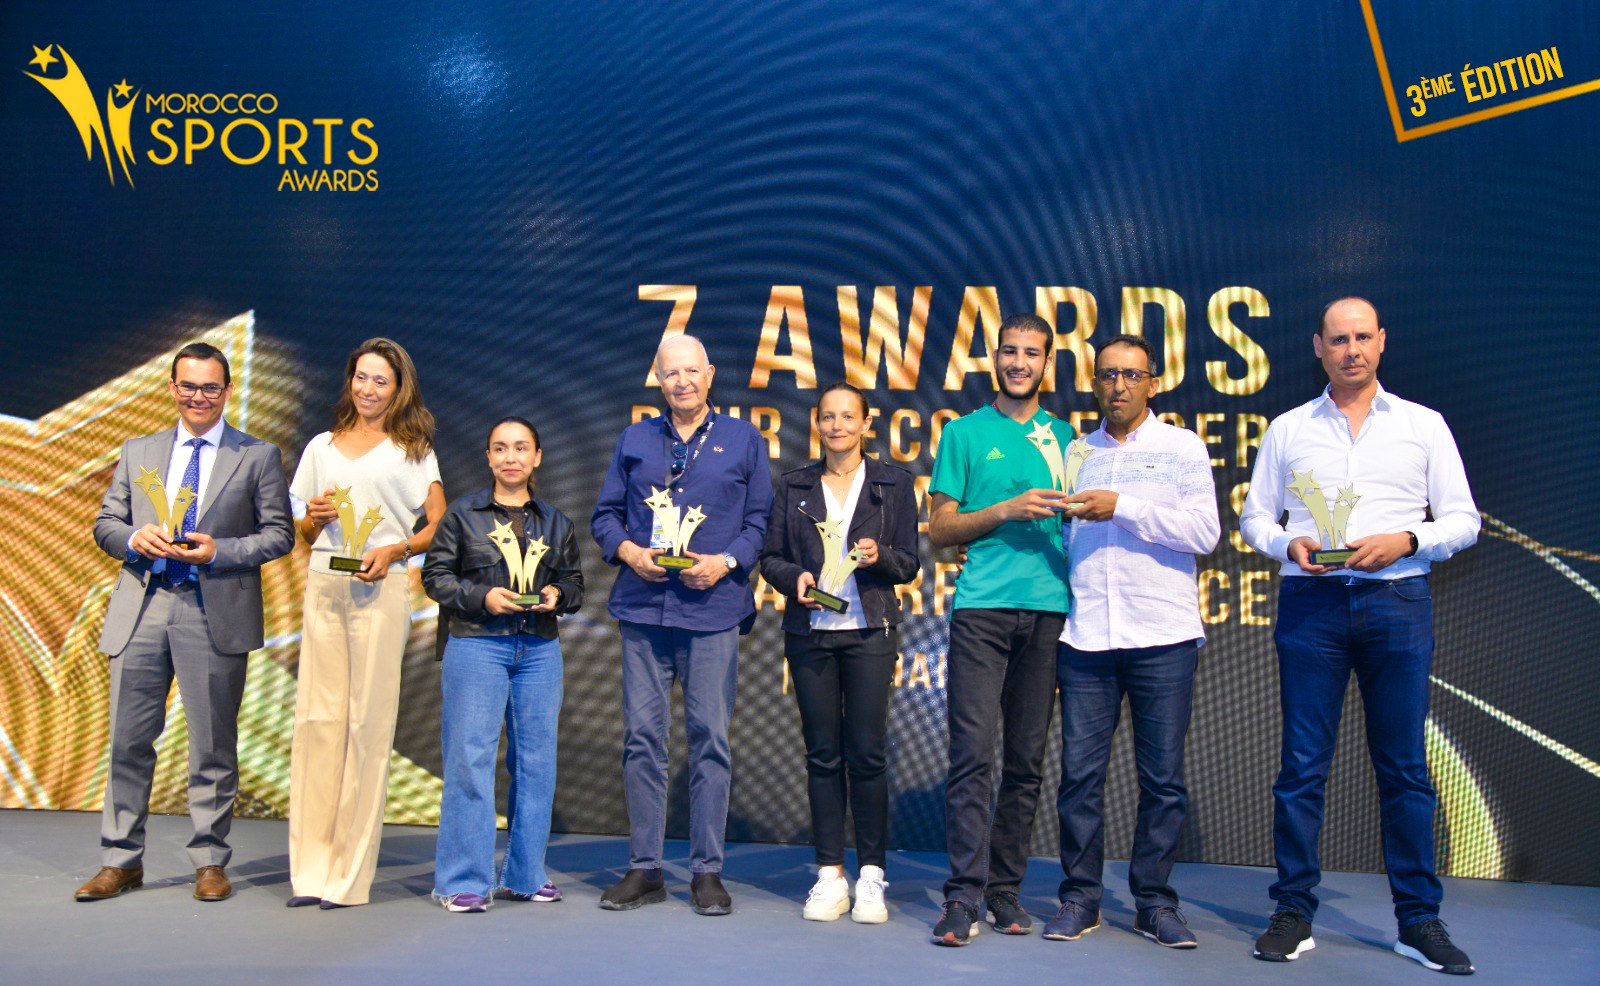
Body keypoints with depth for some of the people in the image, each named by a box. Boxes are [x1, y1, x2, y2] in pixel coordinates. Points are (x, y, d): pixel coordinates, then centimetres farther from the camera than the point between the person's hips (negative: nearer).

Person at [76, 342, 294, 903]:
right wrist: (134, 537, -7)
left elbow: (279, 534, 1)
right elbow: (105, 524, 15)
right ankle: (121, 861, 20)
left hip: (216, 613, -3)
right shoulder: (138, 453, 16)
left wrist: (220, 551, -14)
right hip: (142, 609, 3)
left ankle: (210, 862, 16)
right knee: (129, 741, 7)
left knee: (213, 745, 4)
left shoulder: (258, 456, 5)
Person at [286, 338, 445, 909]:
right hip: (324, 586, 3)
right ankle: (311, 868, 5)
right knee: (317, 717, -1)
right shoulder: (321, 447, 20)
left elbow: (440, 524, 4)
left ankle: (351, 874, 0)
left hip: (381, 588, -3)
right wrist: (314, 516, 0)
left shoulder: (412, 449, 11)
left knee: (369, 723, -5)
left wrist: (395, 550, -11)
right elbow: (305, 535, 22)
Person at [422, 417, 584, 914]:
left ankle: (524, 874, 18)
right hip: (476, 646, -3)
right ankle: (464, 879, 5)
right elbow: (436, 575, 1)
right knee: (470, 760, -5)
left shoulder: (555, 522, 13)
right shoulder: (463, 514, 4)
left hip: (540, 650, 4)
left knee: (536, 760, 5)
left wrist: (558, 594, -6)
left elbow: (574, 581, 16)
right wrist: (482, 597, -13)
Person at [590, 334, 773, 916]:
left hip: (713, 610, -2)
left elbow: (760, 520, 6)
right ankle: (644, 868, 13)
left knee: (710, 737, -1)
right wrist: (627, 550, -5)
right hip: (643, 606, 2)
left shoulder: (744, 441, 10)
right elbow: (605, 514, 14)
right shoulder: (635, 440, 16)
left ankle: (707, 870, 8)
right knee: (642, 735, 3)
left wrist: (727, 562, -10)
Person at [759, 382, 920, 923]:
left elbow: (910, 563, 6)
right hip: (810, 631, 2)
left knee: (867, 752, -4)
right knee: (822, 752, 4)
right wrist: (794, 577, -9)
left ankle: (871, 875, 7)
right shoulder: (794, 486, 12)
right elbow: (770, 556, 11)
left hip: (870, 630, -2)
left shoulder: (894, 483, 8)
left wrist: (880, 557, -14)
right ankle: (830, 874, 12)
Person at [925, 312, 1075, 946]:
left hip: (1049, 609, 3)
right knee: (973, 751, -9)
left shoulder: (1063, 437, 18)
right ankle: (964, 896, -4)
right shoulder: (965, 433, 9)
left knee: (1027, 759, 5)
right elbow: (938, 530, 5)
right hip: (983, 607, -3)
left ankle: (1005, 889, 14)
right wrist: (1008, 510, -8)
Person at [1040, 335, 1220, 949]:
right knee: (1080, 773, 2)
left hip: (1163, 638, -2)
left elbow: (1205, 532, -5)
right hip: (1085, 638, 2)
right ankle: (1080, 898, 13)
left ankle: (1155, 902, 15)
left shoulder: (1183, 448, 7)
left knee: (1163, 778, 3)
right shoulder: (1074, 453, 15)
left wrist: (1124, 507, -11)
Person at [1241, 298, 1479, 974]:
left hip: (1398, 602, 0)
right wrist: (1288, 545, -7)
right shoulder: (1288, 429, 12)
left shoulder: (1423, 425, 11)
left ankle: (1419, 920, 13)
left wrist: (1405, 541, -10)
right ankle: (1294, 913, 9)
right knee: (1303, 764, 1)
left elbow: (1463, 519, 8)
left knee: (1405, 766, 3)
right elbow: (1254, 515, 13)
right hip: (1311, 604, 0)